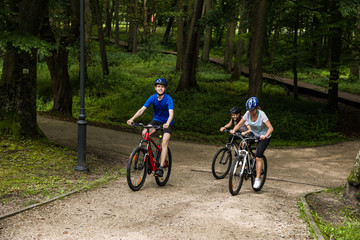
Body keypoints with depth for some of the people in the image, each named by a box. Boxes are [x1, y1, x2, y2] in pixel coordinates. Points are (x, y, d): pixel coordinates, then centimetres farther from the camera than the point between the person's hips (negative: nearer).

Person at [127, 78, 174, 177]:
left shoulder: (168, 99, -22)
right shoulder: (152, 98, -11)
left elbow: (171, 113, -34)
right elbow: (142, 109, -17)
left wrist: (167, 123, -55)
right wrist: (132, 119, -33)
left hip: (167, 122, -4)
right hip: (156, 120, 4)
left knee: (164, 143, -22)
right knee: (144, 133, -23)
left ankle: (160, 168, -21)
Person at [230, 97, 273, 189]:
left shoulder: (262, 115, -26)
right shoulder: (248, 114, -14)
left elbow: (271, 128, -31)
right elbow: (239, 124, -10)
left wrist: (265, 136, -48)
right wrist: (233, 130, -30)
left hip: (264, 137, -5)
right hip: (253, 134, 5)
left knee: (258, 157, -16)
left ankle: (257, 179, -11)